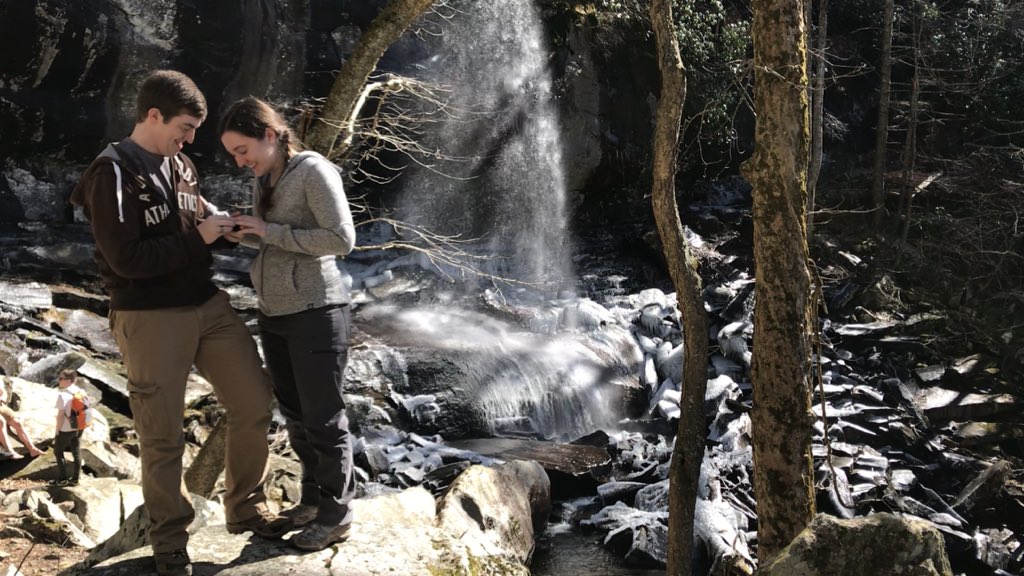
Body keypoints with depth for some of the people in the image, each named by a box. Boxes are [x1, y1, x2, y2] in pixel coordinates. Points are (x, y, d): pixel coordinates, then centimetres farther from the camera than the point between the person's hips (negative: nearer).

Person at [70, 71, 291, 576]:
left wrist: (221, 226, 1)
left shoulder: (179, 164, 10)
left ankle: (245, 509, 27)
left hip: (209, 305, 7)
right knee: (162, 436, 2)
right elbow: (125, 259, -18)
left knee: (254, 404, 9)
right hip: (150, 318, -7)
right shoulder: (112, 172, -12)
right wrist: (197, 237, -15)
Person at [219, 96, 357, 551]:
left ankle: (335, 516, 14)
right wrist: (242, 232, -1)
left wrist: (270, 231, -18)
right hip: (274, 313, 8)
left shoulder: (313, 171, -13)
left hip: (315, 313, -8)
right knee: (294, 413, 15)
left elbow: (342, 240, -19)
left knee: (322, 417, 1)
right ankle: (313, 498, 31)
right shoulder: (263, 178, 11)